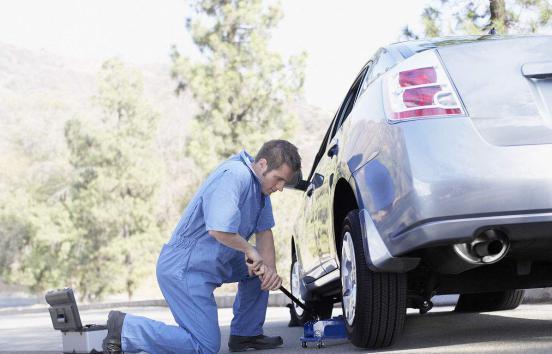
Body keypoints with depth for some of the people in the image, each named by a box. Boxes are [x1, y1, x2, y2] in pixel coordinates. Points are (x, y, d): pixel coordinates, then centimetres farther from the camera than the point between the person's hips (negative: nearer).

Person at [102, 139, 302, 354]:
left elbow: (264, 231, 12)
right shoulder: (234, 176, -24)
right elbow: (219, 230, -36)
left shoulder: (261, 184, 8)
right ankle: (124, 327, -4)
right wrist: (249, 250, -18)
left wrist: (270, 269, -5)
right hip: (183, 269, -10)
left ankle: (246, 335, 22)